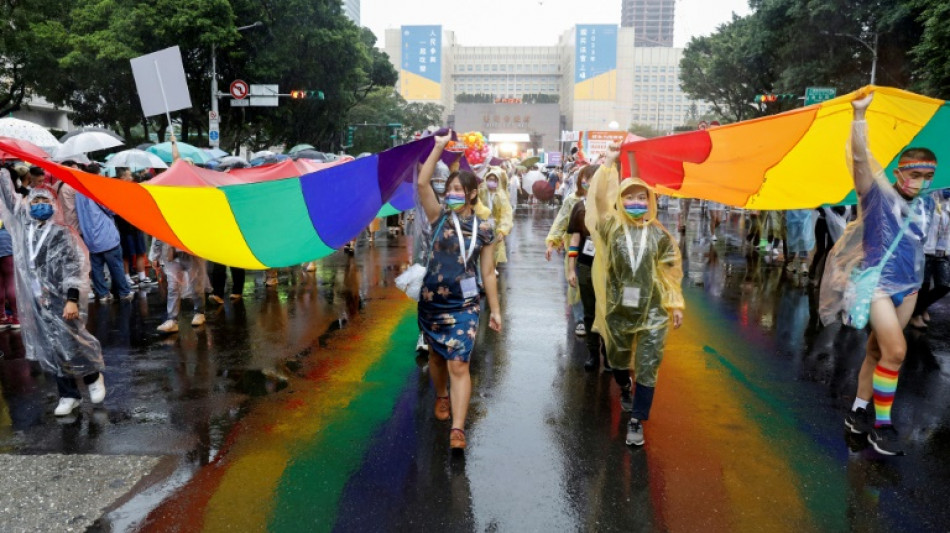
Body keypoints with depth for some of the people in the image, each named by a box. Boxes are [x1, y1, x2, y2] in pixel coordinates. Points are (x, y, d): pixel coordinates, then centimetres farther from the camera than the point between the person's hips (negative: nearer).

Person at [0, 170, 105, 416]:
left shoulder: (63, 234, -6)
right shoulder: (23, 226, 8)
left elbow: (74, 268, -12)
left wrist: (73, 299, -21)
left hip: (60, 300, -5)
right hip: (36, 302, 5)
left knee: (71, 344, -5)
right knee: (49, 350, 9)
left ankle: (94, 377, 22)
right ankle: (68, 395, 20)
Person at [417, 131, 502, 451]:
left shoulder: (484, 229, -1)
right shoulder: (439, 217, -2)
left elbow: (488, 273, 3)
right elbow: (422, 183, -18)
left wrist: (495, 310, 3)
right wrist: (440, 147, -19)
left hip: (465, 306, -1)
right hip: (431, 302, 2)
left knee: (459, 365, -9)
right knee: (437, 355, 20)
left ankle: (458, 428, -8)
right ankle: (442, 396, 47)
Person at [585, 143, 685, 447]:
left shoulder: (659, 234, -2)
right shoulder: (612, 228, -4)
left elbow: (670, 270, 5)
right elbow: (599, 199, -18)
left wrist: (676, 303, 5)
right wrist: (609, 163, -21)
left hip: (653, 311, -1)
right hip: (618, 310, 1)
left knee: (647, 368, 0)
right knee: (618, 359, 20)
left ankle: (637, 420, 12)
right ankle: (625, 389, 53)